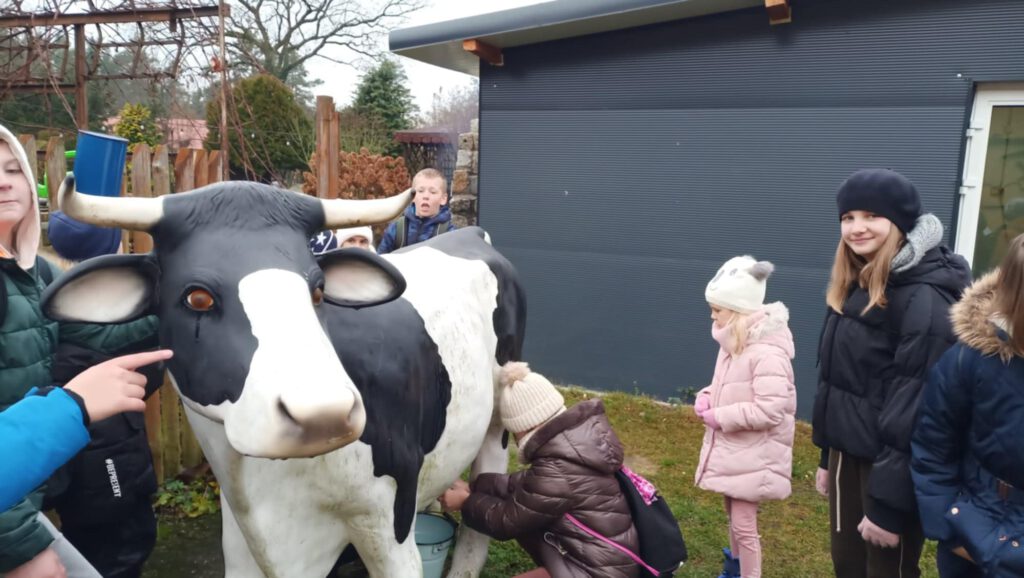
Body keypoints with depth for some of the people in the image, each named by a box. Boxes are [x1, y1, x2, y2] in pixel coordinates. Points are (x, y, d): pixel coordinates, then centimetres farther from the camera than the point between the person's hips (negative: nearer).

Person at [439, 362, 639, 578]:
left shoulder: (558, 471, -27)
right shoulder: (578, 433, -1)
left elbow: (507, 522, -12)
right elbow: (525, 485, 10)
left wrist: (466, 502, 3)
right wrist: (475, 486, 7)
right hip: (609, 553, 9)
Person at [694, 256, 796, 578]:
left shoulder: (767, 352, -26)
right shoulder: (734, 341, 4)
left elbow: (770, 410, -30)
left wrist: (719, 417, -23)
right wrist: (707, 397, -3)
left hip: (753, 454, -9)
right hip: (732, 447, 9)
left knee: (743, 523, 2)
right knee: (733, 514, 25)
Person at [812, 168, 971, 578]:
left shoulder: (924, 298, -19)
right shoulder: (855, 287, 8)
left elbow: (915, 406, -22)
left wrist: (888, 502, -21)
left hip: (894, 466, -8)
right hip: (848, 453, 8)